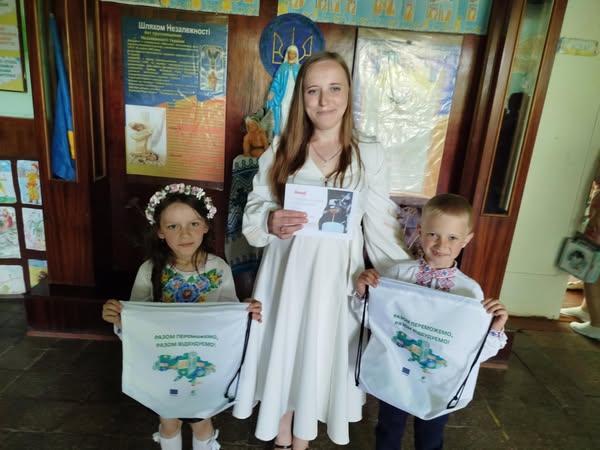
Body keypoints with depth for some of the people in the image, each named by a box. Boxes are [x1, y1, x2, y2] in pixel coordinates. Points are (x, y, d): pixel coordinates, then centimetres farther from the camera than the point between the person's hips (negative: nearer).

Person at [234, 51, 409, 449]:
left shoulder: (370, 156, -4)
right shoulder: (280, 151, 0)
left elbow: (381, 228, -2)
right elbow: (252, 215, 1)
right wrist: (271, 223, -21)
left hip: (337, 277, -1)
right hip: (287, 271, 1)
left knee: (320, 357, 13)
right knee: (284, 350, 14)